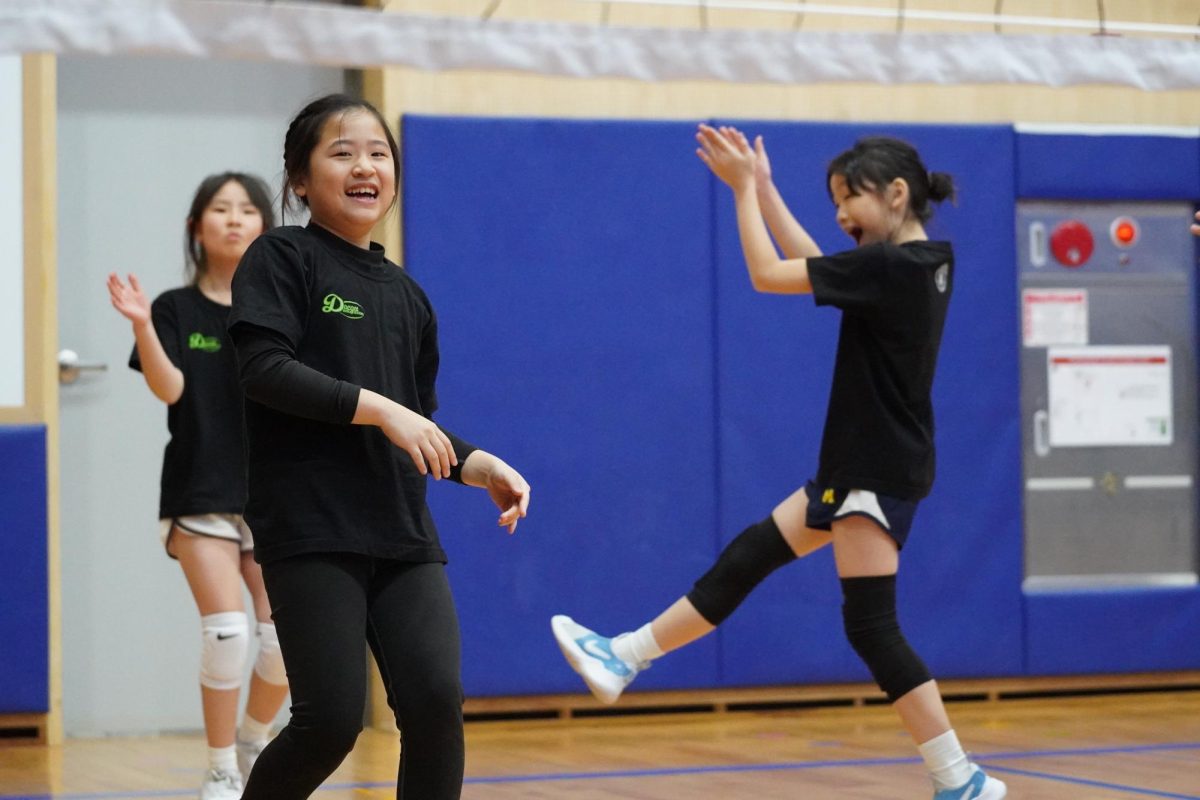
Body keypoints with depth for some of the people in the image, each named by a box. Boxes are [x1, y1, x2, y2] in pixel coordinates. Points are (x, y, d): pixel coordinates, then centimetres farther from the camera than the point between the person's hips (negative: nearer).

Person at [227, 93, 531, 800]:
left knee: (437, 701, -9)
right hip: (311, 528, -5)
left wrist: (481, 467, 4)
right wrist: (380, 408, -18)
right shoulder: (282, 258, 1)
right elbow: (265, 369, -14)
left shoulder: (406, 294, 18)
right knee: (332, 719, -9)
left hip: (402, 530, 5)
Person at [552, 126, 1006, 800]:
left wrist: (743, 189, -6)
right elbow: (811, 265, 19)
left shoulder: (889, 266, -21)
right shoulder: (924, 262, 6)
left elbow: (769, 274, -17)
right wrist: (764, 188, 17)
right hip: (862, 463, 10)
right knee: (749, 557, 14)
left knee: (871, 626, -5)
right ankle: (624, 658, 23)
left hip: (878, 473, -10)